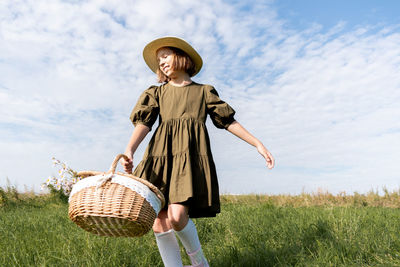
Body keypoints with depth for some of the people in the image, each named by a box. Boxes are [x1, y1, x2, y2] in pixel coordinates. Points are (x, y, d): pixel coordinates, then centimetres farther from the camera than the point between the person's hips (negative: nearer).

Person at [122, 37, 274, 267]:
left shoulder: (203, 91, 20)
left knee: (176, 216, -18)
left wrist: (258, 144, 11)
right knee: (160, 221, -8)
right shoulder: (157, 93, 22)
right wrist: (129, 150, -13)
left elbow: (229, 121, 17)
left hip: (191, 153, -2)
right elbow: (144, 122, 6)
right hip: (161, 153, 3)